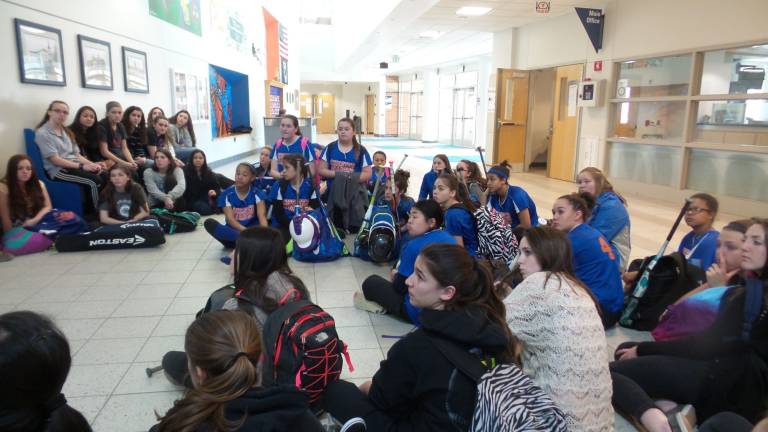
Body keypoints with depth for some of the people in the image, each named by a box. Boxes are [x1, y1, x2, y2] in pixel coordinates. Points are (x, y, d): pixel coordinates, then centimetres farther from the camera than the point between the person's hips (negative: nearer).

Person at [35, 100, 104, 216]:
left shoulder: (65, 131, 18)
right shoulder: (42, 133, -7)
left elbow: (76, 154, 14)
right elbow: (56, 160, -14)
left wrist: (91, 164, -6)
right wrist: (82, 166, -18)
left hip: (74, 165, 7)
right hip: (58, 170, -7)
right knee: (94, 181, -27)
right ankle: (93, 215, -13)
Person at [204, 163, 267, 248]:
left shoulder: (256, 193, -3)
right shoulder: (227, 194, -4)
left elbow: (262, 215, -16)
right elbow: (230, 219, -13)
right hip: (234, 230, 1)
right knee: (209, 223, -26)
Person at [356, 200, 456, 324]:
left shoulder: (415, 245, -20)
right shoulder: (450, 238, 1)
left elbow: (400, 287, -12)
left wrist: (396, 276, 10)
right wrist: (400, 275, 18)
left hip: (421, 312, -7)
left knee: (371, 282, 5)